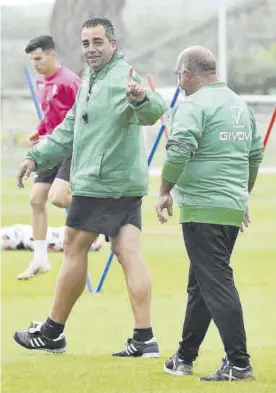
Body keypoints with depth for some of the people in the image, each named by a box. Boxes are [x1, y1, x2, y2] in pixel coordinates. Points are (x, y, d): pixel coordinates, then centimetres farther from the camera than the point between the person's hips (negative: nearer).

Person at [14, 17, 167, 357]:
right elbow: (70, 130, 27)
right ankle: (144, 339, -4)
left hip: (99, 184, -9)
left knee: (74, 250, 2)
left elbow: (152, 112, -34)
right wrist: (37, 157, 21)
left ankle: (52, 333, 13)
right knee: (128, 253, 1)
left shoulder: (121, 78, -14)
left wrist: (141, 98, -56)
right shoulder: (90, 80, 18)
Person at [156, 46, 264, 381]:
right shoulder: (239, 104, 17)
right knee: (200, 283, 18)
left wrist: (165, 191, -10)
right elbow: (255, 155, 23)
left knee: (217, 284, -10)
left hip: (202, 209, -9)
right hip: (233, 208, 9)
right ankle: (184, 357, 26)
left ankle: (239, 363, -15)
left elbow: (179, 149, -22)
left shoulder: (194, 105, -10)